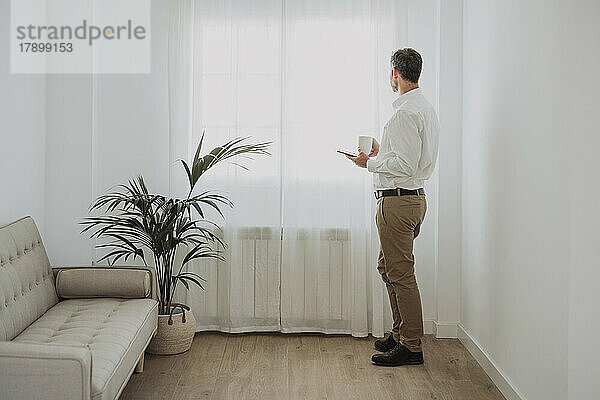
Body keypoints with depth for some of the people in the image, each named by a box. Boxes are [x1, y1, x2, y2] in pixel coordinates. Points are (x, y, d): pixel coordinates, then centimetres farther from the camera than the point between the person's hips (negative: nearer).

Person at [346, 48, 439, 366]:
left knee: (400, 273, -4)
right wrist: (382, 154, 19)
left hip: (397, 200, -11)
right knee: (387, 266, 19)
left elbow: (405, 165, -23)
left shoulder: (405, 113, -17)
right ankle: (400, 334, 28)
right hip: (415, 197, 11)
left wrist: (370, 164, -11)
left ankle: (411, 347, 5)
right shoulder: (426, 109, 16)